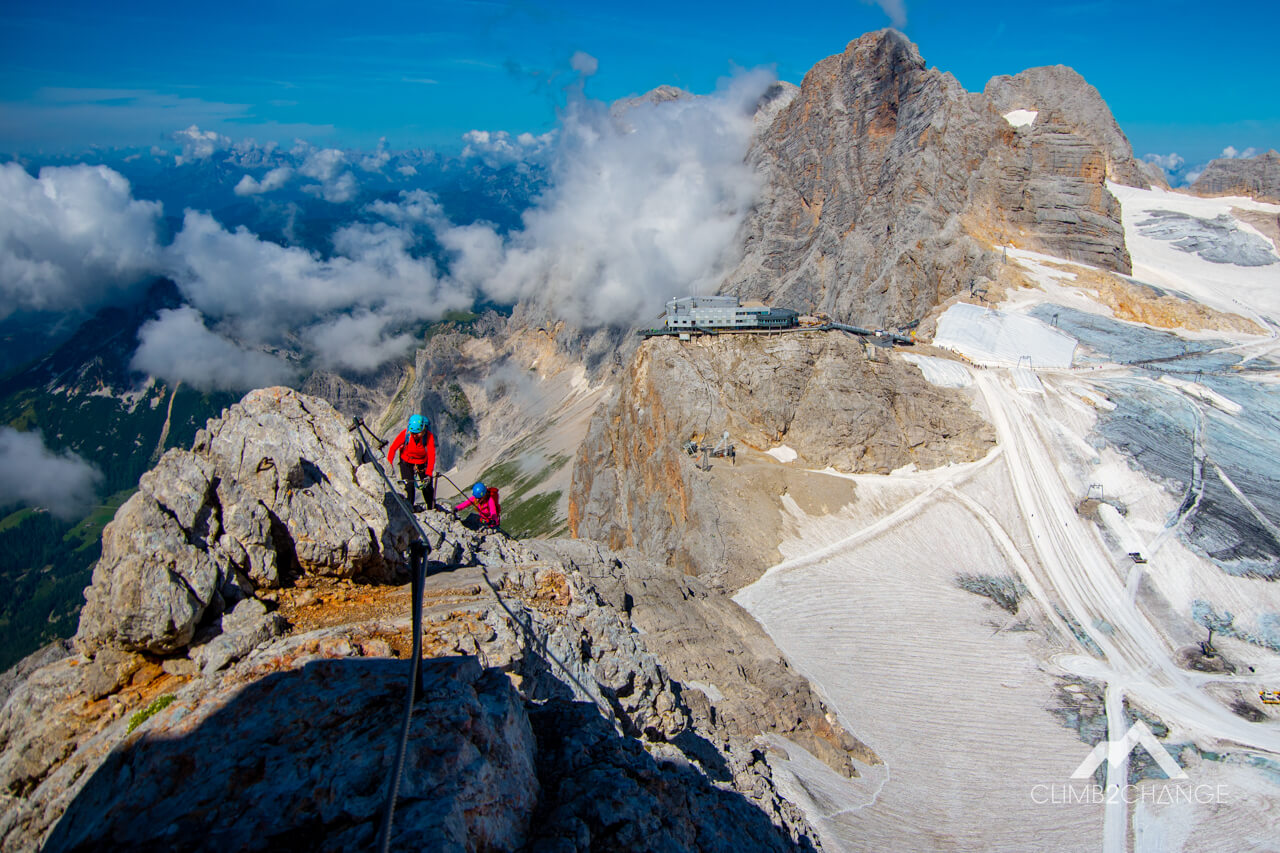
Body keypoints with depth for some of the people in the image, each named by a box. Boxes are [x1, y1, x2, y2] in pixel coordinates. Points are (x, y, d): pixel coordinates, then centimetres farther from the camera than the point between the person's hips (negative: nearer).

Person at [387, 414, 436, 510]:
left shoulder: (429, 436, -28)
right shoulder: (405, 433, -27)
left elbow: (431, 456, -31)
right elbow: (393, 448, -20)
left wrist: (428, 474, -40)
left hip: (423, 462, 0)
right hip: (406, 462, 0)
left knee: (427, 487, 3)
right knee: (409, 486, -12)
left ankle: (432, 509, 24)